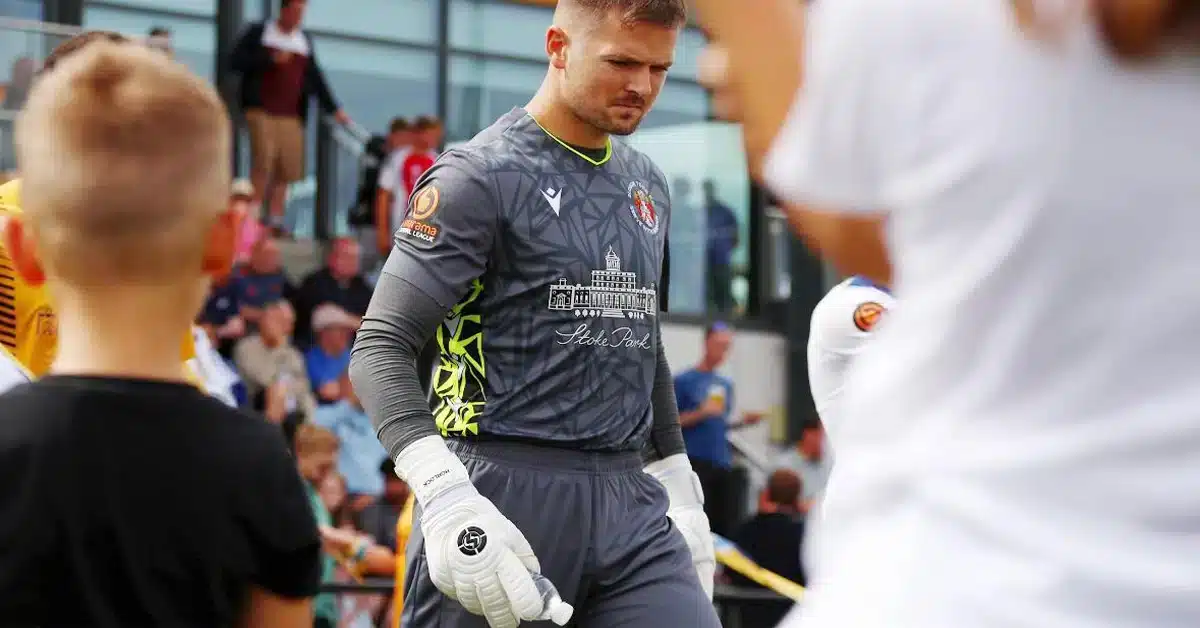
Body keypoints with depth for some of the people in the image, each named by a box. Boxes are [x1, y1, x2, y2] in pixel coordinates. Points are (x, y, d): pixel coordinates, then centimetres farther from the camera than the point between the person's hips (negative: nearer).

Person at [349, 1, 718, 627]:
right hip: (502, 493, -6)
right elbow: (380, 349, -12)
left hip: (629, 503, 6)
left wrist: (679, 489, 23)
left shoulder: (648, 184, 16)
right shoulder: (480, 176, -6)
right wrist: (445, 497, -25)